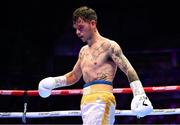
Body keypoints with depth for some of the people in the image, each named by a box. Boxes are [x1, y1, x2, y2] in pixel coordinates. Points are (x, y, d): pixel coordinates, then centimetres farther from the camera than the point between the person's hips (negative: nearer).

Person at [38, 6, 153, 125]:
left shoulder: (108, 46, -3)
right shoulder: (83, 51, 21)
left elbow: (129, 70, -7)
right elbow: (74, 76, 33)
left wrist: (140, 95, -18)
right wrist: (54, 82, 19)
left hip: (101, 99, -8)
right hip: (86, 101, 8)